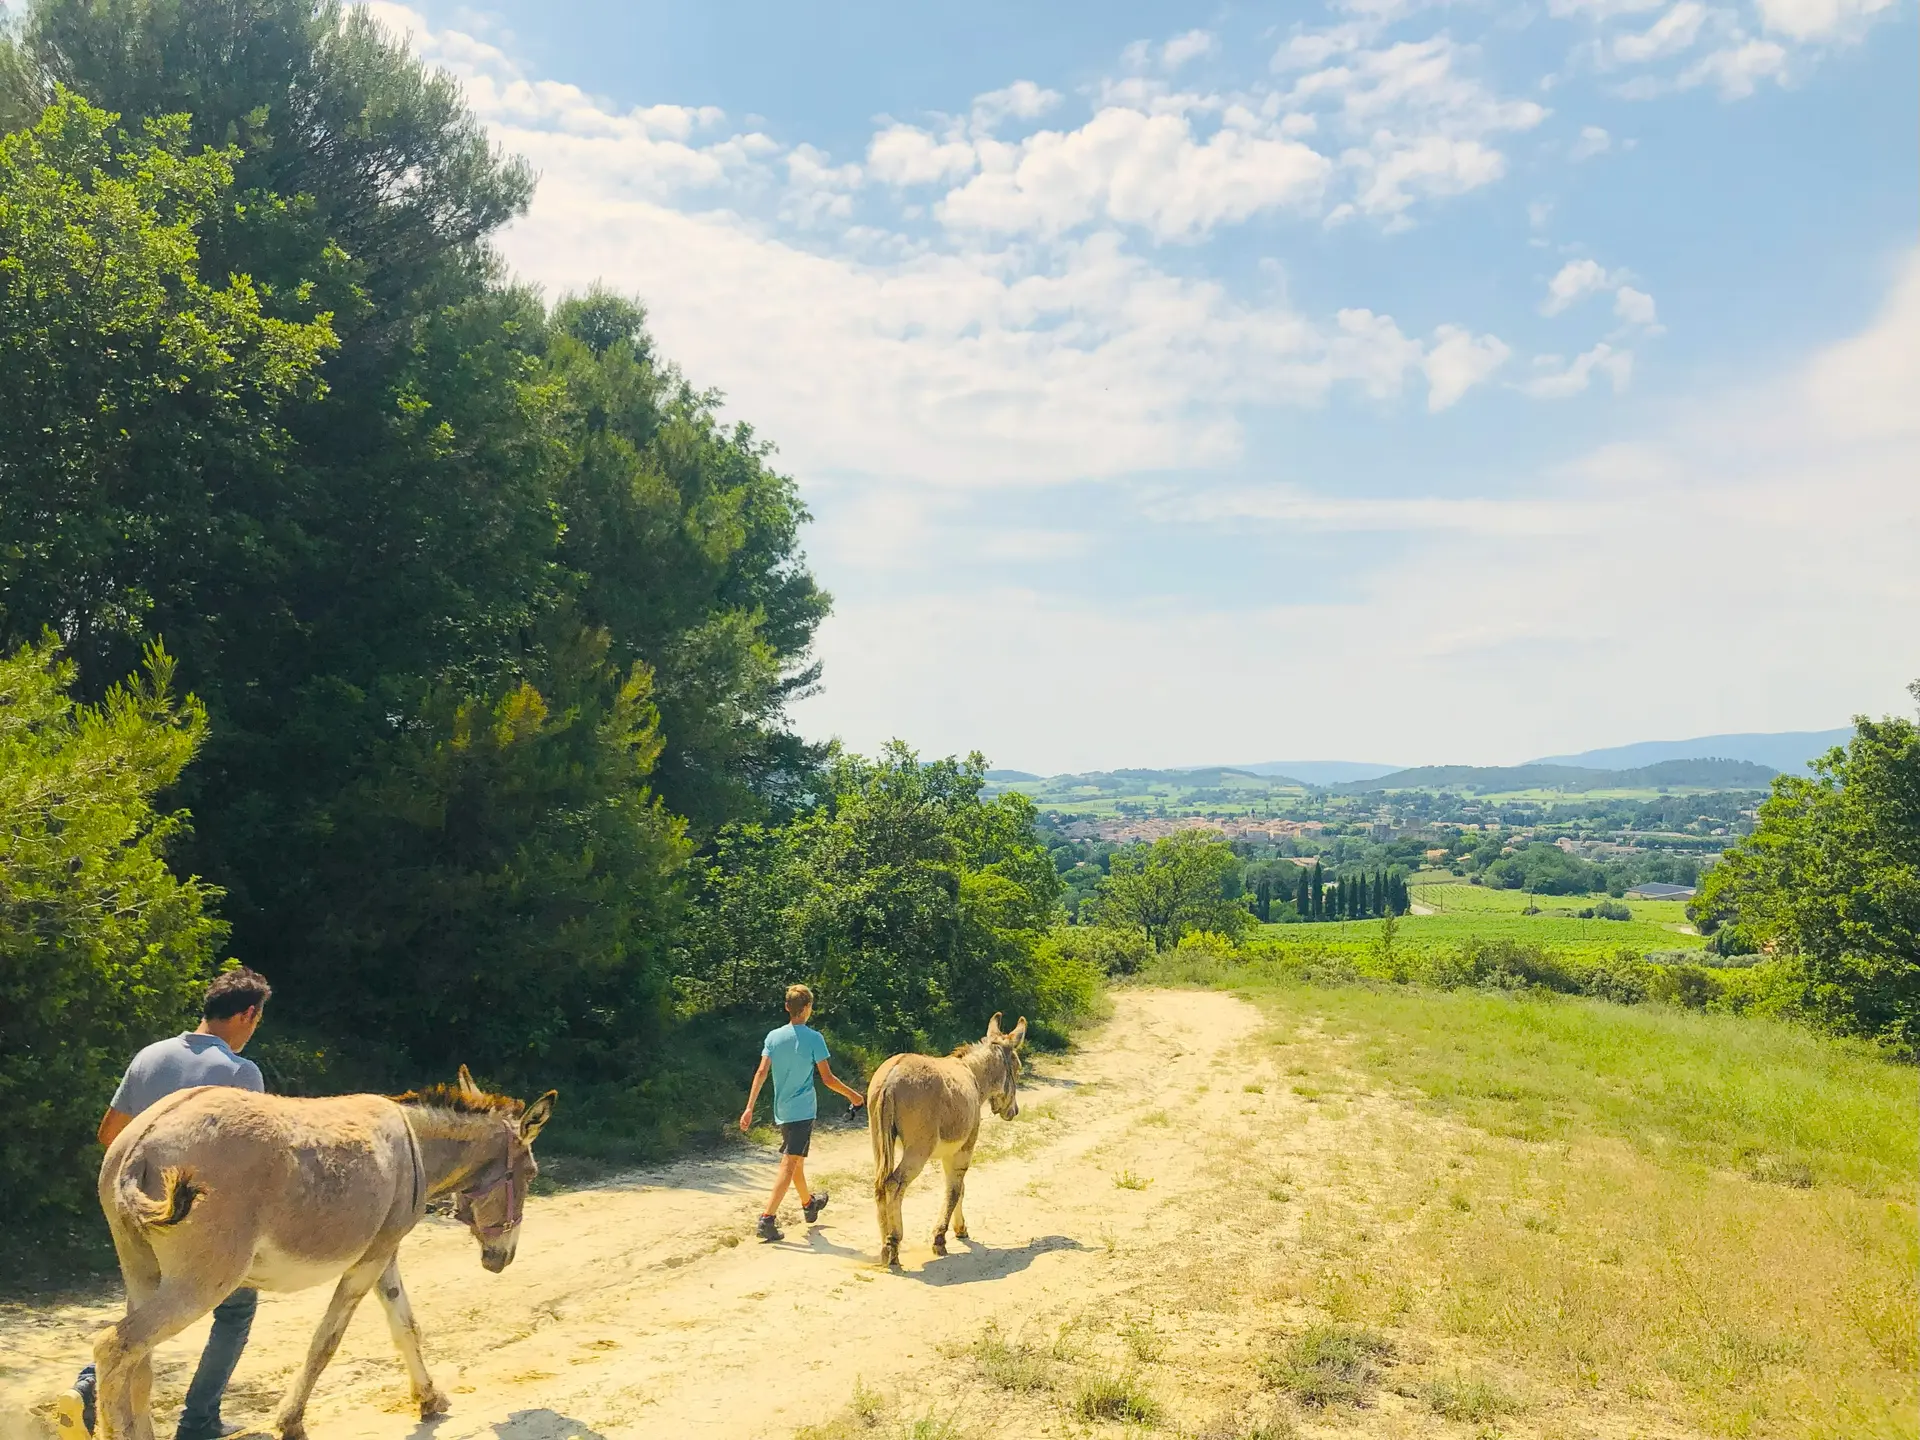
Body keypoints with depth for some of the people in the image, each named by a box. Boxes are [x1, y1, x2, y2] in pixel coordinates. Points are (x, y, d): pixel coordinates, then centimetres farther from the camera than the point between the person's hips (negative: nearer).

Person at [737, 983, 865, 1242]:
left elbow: (761, 1072, -4)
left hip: (781, 1111, 6)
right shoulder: (813, 1038, -10)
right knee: (789, 1164, -8)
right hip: (803, 1110, -6)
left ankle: (809, 1204, 43)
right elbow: (827, 1078, -8)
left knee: (795, 1160, 22)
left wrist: (750, 1107, -4)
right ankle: (767, 1219, -19)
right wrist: (852, 1095, 5)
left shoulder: (773, 1036, 2)